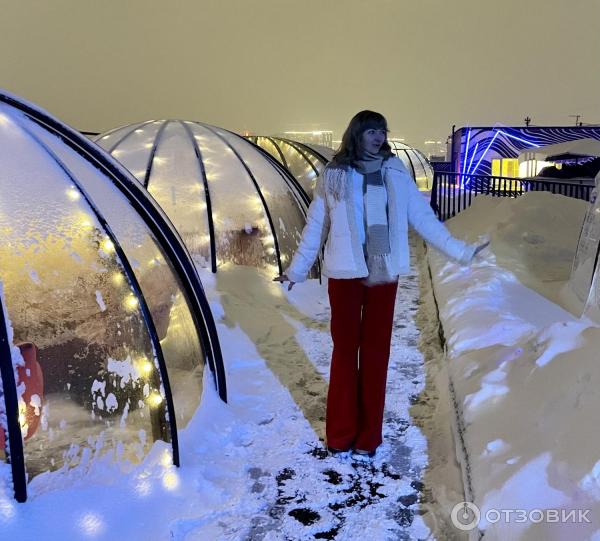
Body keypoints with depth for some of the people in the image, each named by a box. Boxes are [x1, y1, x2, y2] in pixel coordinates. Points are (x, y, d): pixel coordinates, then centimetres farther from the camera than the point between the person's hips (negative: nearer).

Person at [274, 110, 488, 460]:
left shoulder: (396, 172, 4)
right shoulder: (334, 175, 1)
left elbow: (423, 217, 6)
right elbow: (315, 227, 6)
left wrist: (459, 250, 4)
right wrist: (297, 270, 8)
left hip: (383, 273, 1)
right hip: (345, 272, -1)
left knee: (376, 350, 6)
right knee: (345, 348, 6)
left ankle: (368, 435, 18)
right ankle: (341, 434, 19)